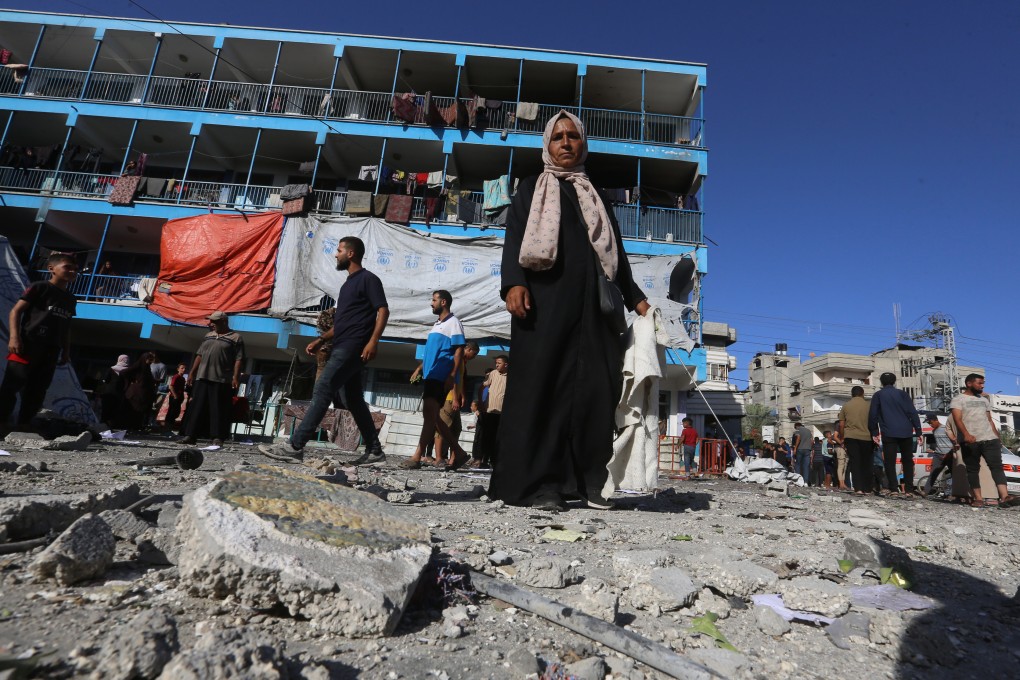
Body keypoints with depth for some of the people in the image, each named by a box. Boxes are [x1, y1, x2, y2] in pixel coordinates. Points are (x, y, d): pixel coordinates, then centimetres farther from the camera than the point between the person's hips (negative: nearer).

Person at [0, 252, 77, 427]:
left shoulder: (70, 299, 19)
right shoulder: (40, 287, 0)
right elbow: (15, 311, -4)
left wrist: (66, 351, 17)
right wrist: (14, 337, -16)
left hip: (51, 351, 6)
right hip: (28, 345, -6)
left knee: (36, 393, 8)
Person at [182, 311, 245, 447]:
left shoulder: (236, 337, 0)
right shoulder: (208, 336, 18)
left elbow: (238, 359, -6)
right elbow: (199, 355, 19)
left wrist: (235, 377, -15)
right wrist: (192, 373, 14)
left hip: (222, 380, -5)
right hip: (202, 377, 6)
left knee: (218, 409, -4)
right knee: (197, 406, 4)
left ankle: (217, 437, 0)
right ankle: (190, 435, 9)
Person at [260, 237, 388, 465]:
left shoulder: (368, 279, -3)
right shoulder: (348, 284, 25)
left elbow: (383, 311, -14)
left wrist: (373, 341, -25)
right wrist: (320, 340, 19)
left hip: (353, 346, -10)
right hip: (344, 347, 10)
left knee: (322, 390, -15)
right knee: (353, 399, 8)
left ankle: (294, 446, -16)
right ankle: (374, 450, 12)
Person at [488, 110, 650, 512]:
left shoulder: (597, 198, 27)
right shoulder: (531, 190, 18)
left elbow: (615, 253, 24)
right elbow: (513, 237, 3)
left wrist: (636, 299, 13)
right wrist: (514, 282, -16)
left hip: (591, 305, 4)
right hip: (544, 300, -3)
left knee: (595, 387, -5)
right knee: (542, 385, -10)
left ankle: (589, 482, 0)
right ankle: (538, 484, -9)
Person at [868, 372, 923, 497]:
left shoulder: (878, 395, 5)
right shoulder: (902, 393, 8)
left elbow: (873, 415, 1)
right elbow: (912, 412, 2)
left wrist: (874, 433, 6)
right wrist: (918, 431, 2)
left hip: (888, 434, -2)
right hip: (906, 432, 2)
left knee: (890, 462, 0)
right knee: (907, 461, 11)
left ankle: (893, 489, -8)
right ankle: (909, 489, 6)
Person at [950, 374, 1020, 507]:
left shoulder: (984, 400, 21)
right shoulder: (958, 399, 1)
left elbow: (990, 420, 24)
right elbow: (957, 419, -11)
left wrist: (997, 436, 15)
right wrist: (966, 434, -26)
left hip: (989, 439, 5)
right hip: (970, 441, -5)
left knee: (997, 466, -7)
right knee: (973, 469, 0)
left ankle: (1004, 497, -14)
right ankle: (978, 498, 2)